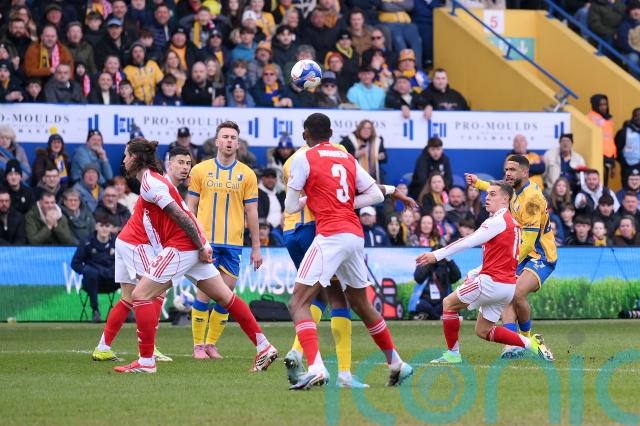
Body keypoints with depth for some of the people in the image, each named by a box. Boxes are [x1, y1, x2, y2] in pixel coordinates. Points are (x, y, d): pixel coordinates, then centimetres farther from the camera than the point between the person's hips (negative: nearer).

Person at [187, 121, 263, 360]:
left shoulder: (247, 174, 6)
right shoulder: (200, 170, 4)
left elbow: (251, 212, 8)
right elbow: (190, 208, 7)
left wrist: (256, 248, 6)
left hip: (233, 244, 2)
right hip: (205, 242, -2)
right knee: (204, 294, -5)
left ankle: (211, 344, 12)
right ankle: (198, 345, 3)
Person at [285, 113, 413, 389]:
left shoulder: (303, 159, -1)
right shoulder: (347, 159, 17)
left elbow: (291, 207, 0)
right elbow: (376, 195, 15)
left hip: (330, 236, -7)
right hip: (355, 235, 7)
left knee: (298, 304, -8)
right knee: (361, 304, 24)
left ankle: (316, 368, -27)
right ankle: (396, 364, 31)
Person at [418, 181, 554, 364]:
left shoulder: (498, 221, -12)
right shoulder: (511, 222, 18)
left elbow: (468, 242, -17)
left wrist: (437, 255, -17)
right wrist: (473, 274, 17)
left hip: (492, 281, -9)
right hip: (508, 285, 9)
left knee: (449, 304, 3)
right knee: (483, 331, 15)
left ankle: (452, 354, 5)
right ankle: (531, 343, 7)